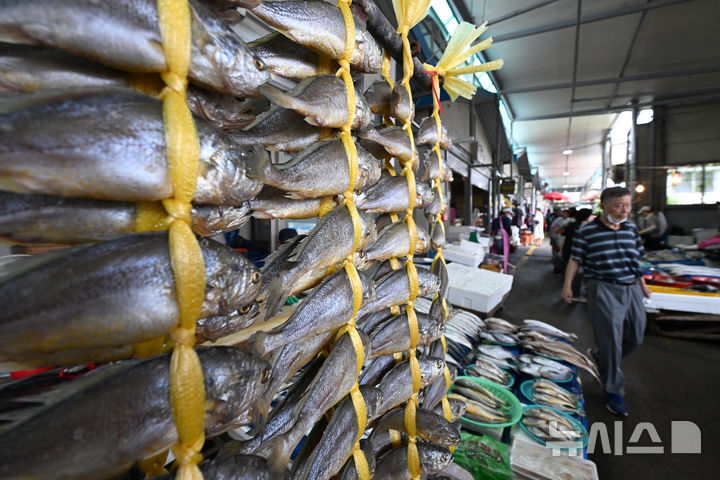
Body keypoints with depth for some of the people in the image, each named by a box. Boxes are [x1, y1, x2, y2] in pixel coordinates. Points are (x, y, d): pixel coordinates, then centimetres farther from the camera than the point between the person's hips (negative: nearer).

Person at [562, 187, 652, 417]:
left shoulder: (631, 228, 9)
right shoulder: (586, 231, -7)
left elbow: (636, 258, 19)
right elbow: (575, 260, -4)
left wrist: (642, 283, 21)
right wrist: (567, 285, -8)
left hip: (631, 288, 6)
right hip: (604, 290, -6)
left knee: (635, 338, 13)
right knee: (611, 340, -2)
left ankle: (599, 357, 40)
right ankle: (614, 391, 14)